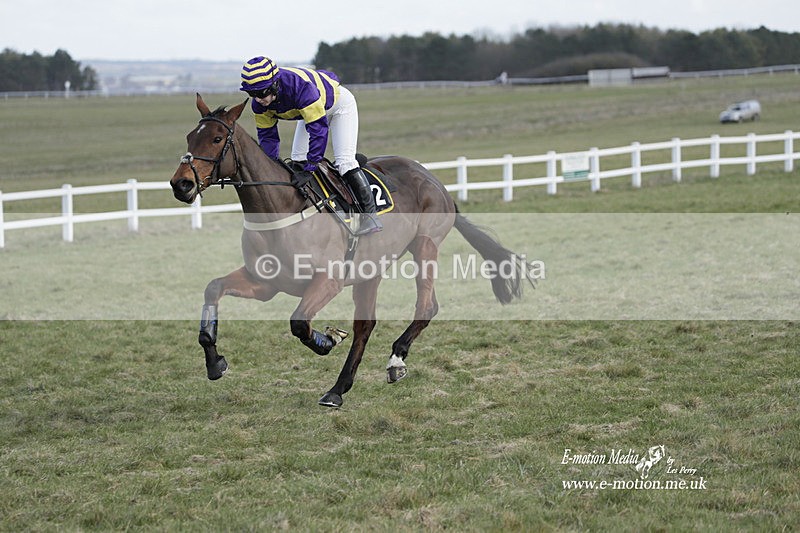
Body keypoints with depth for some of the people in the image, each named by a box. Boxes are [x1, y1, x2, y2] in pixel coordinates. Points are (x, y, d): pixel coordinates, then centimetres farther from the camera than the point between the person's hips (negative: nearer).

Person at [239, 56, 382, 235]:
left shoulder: (300, 86, -45)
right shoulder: (260, 103, -23)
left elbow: (318, 129, -42)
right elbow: (267, 136, -11)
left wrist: (309, 169, -42)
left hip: (339, 103, -7)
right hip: (309, 110, 7)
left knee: (344, 161, -17)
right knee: (297, 160, 1)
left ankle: (370, 214, -13)